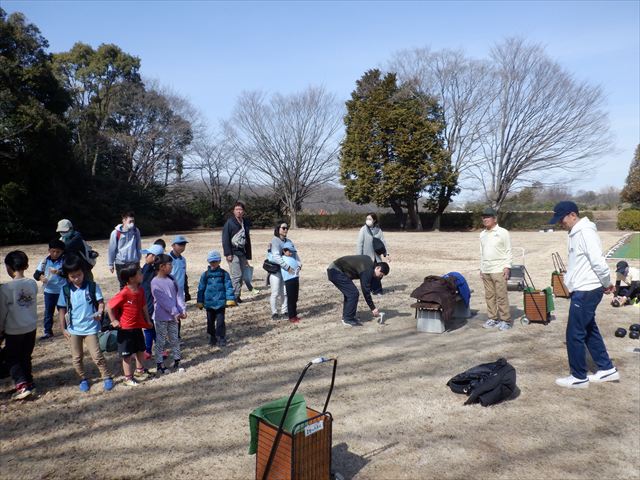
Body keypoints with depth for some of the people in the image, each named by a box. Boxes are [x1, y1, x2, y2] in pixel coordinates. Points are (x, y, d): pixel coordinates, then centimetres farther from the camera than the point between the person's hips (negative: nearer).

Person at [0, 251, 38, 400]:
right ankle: (29, 383, 25)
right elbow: (32, 304, 4)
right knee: (25, 357, 19)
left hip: (14, 330, -4)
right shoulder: (33, 284, -6)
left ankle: (23, 385, 1)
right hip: (31, 327, 4)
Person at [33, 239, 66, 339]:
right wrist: (40, 277, -24)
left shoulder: (64, 260, -10)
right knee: (48, 312, 12)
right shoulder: (45, 260, -2)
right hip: (49, 291, 3)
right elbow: (36, 273, -2)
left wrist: (59, 272, -37)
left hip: (62, 291, -3)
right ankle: (48, 331, 23)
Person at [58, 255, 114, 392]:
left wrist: (99, 312, -28)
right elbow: (62, 309, 4)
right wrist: (63, 328, 3)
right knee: (77, 357, 13)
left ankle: (107, 377, 11)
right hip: (73, 329, 3)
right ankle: (83, 379, 30)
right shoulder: (65, 290, -2)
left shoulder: (92, 287, -8)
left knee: (96, 355, -4)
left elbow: (100, 302, -6)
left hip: (91, 328, -3)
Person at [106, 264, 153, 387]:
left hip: (138, 327, 7)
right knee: (127, 354, 5)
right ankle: (128, 377, 18)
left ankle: (139, 371, 39)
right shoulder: (124, 294, -23)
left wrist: (148, 321, 13)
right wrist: (114, 320, -12)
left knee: (141, 350, 20)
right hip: (125, 329, -7)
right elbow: (109, 306, -18)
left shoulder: (141, 291, -1)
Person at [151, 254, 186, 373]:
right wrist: (175, 313, -19)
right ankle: (159, 363, 16)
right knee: (160, 341, 6)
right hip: (161, 317, -6)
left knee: (174, 339, 14)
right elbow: (163, 301, -19)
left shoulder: (171, 279, 4)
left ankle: (177, 360, 24)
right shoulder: (155, 282, -16)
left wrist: (183, 309, -8)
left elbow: (178, 295, 2)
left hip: (174, 316, 6)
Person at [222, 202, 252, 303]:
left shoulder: (245, 223, 15)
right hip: (233, 253, -7)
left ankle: (237, 296, 17)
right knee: (236, 275, -11)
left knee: (241, 276, 8)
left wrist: (247, 256, 17)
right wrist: (228, 253, -17)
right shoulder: (230, 222, -5)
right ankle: (234, 297, -4)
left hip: (242, 252, 7)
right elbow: (225, 238, -10)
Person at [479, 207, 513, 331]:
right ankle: (492, 318, 18)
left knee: (501, 296, -5)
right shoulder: (482, 234, 13)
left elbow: (508, 251, -5)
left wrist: (507, 267, -12)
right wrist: (481, 268, 14)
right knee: (489, 296, 9)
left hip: (499, 270, -6)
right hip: (485, 270, 6)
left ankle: (505, 320, 3)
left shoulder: (503, 232, -4)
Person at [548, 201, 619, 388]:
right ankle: (607, 369, 31)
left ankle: (579, 377, 12)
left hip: (586, 291, -10)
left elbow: (598, 262, -22)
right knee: (589, 331, 19)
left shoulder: (585, 232, -20)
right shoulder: (577, 233, 12)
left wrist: (607, 284, -9)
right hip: (583, 290, 10)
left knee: (575, 334, -1)